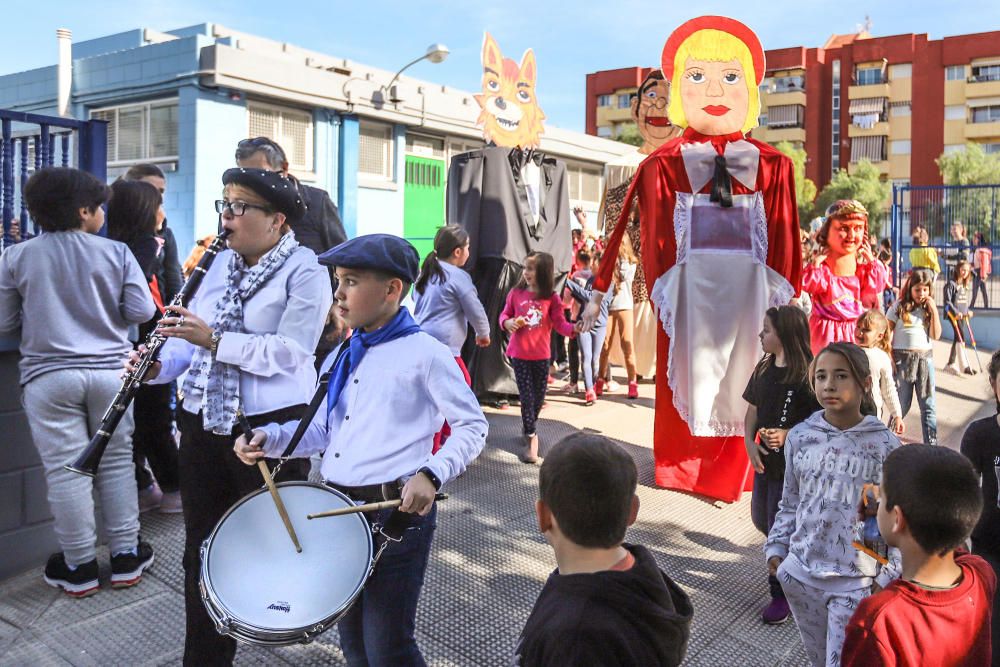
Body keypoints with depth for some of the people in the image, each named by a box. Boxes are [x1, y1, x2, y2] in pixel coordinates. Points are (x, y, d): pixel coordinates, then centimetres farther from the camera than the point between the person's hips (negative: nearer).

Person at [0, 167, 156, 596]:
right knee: (116, 462, 12)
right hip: (109, 371, 1)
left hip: (48, 377, 0)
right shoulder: (116, 252, -3)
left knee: (66, 471, 6)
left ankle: (79, 567, 17)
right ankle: (125, 557, 20)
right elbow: (141, 312, -5)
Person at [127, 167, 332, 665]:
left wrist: (214, 340, -24)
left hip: (271, 425, -6)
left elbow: (288, 352, -20)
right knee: (203, 549, 14)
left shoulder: (305, 271, -10)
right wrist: (160, 365, -8)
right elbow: (192, 331, 11)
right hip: (203, 422, 7)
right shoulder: (221, 263, 11)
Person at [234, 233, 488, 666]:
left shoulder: (425, 354, -10)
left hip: (398, 511, -7)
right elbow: (322, 431, 16)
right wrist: (267, 438, 0)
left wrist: (432, 474, -20)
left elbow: (472, 427, -6)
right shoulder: (340, 358, 13)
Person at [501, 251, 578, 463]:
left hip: (541, 354, 1)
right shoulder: (516, 293, -2)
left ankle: (528, 428, 38)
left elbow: (559, 323, -5)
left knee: (539, 396, 14)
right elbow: (505, 314, 8)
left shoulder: (551, 298, -3)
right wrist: (507, 322, -14)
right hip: (519, 354, -1)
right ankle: (531, 438, 7)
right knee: (527, 396, -2)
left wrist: (575, 328, -23)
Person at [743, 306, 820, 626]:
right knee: (761, 519, 21)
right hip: (765, 461, 8)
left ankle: (781, 594, 22)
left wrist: (788, 435, -27)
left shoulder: (806, 375, -19)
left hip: (794, 465, -7)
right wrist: (749, 441, -4)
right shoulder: (764, 369, 2)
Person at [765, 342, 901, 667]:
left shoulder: (883, 444, -9)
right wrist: (776, 548, 3)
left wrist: (889, 575, -6)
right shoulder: (799, 437, -1)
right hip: (801, 573, 3)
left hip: (856, 580, -3)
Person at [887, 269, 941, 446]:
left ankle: (931, 443, 11)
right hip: (903, 358, -3)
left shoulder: (929, 308, 8)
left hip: (925, 358, 3)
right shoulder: (899, 307, -1)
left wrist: (934, 310, -6)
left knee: (928, 405, 4)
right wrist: (889, 358, -10)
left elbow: (936, 335, -1)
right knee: (902, 405, 4)